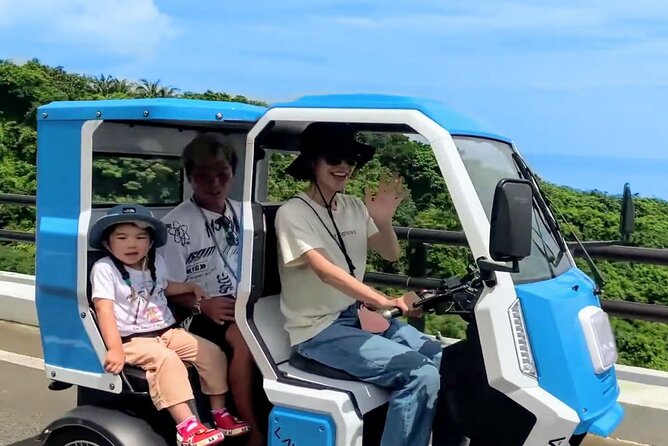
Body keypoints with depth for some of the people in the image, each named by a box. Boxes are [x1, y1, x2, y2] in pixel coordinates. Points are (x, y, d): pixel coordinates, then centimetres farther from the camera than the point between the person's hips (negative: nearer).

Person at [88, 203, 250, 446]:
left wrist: (191, 287, 23)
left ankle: (220, 413, 6)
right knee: (166, 359, -35)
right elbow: (104, 310, -21)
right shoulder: (104, 269, -12)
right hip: (132, 340, -7)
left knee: (212, 352, -6)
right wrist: (115, 349, -30)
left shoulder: (156, 263, 10)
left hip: (167, 331, 7)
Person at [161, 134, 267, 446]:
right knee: (244, 339, -32)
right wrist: (203, 304, -23)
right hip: (197, 312, -5)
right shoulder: (176, 224, -10)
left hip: (240, 305, 5)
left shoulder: (241, 213, 8)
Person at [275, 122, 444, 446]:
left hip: (359, 315, 7)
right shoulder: (293, 213, -12)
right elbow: (325, 271, -26)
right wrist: (385, 301, -40)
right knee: (422, 376, -24)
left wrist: (383, 220, -9)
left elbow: (391, 255, 14)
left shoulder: (354, 207, 9)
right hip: (318, 329, -7)